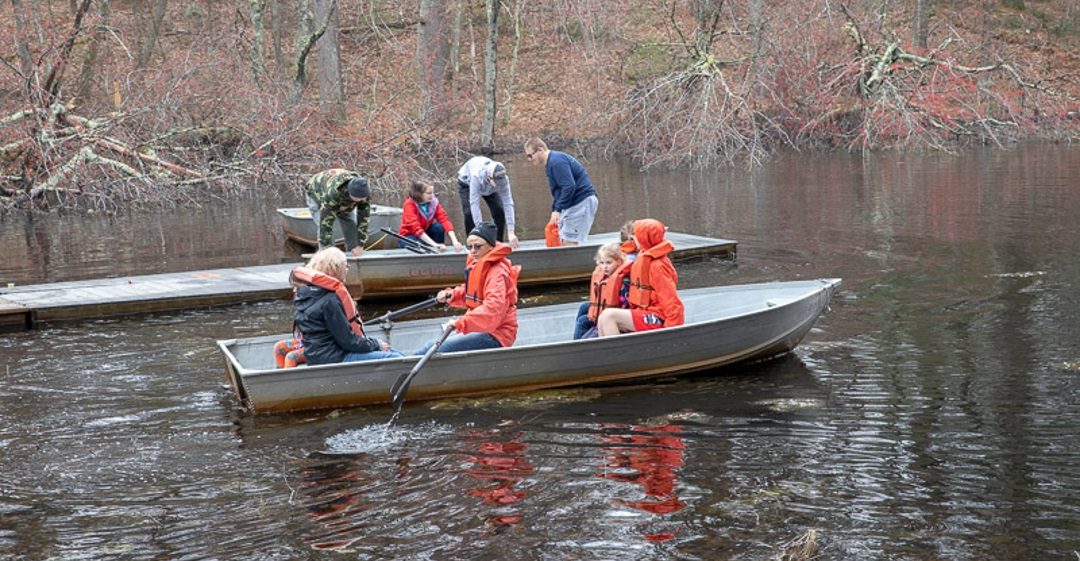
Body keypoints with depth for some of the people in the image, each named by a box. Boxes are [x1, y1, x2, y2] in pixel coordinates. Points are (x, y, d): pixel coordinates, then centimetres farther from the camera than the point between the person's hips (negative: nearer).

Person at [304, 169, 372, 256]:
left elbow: (364, 217, -28)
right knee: (324, 229, -21)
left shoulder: (365, 191, -35)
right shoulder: (333, 193, -48)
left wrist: (360, 245, -29)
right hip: (317, 195, -4)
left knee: (351, 226, -6)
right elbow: (326, 222, -46)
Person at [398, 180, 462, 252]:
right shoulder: (409, 204, -25)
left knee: (439, 227, -24)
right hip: (409, 236, -4)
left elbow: (444, 220, -21)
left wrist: (455, 241, -36)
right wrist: (434, 244, -46)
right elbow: (416, 228, -36)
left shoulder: (434, 202, -12)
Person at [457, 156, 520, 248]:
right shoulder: (476, 176, -47)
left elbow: (508, 204, -39)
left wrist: (511, 233, -44)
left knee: (499, 211, -13)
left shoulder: (503, 179, -38)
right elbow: (474, 204, -49)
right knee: (469, 213, -21)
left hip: (488, 187, 3)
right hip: (466, 182, -3)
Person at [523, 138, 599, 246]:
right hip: (574, 203, 10)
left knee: (569, 243, -13)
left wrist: (557, 210, -22)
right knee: (562, 241, 7)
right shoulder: (551, 163, 16)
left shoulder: (556, 161, -16)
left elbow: (569, 186, -25)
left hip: (582, 201, -10)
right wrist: (554, 210, 14)